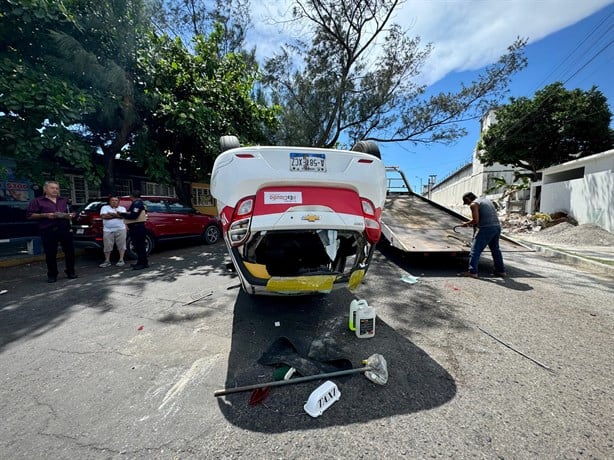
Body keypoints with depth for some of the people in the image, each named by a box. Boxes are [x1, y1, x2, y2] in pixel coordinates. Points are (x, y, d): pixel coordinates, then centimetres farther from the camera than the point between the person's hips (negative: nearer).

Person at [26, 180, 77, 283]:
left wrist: (70, 215, 1)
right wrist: (45, 215, -13)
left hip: (65, 229, 2)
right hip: (48, 231, -2)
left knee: (70, 251, 2)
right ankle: (52, 275, 13)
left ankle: (70, 272, 13)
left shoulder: (64, 200, 16)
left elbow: (69, 213, 24)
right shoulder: (37, 201, 5)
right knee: (50, 253, 2)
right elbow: (29, 215, 1)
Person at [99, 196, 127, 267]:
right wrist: (116, 215, -6)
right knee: (107, 246, 4)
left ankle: (121, 260, 7)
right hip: (108, 230, 1)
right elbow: (104, 216, -7)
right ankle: (107, 261, 14)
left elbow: (122, 215, -9)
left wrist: (111, 214, -9)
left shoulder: (122, 208, 10)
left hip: (120, 229, -1)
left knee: (121, 245, -1)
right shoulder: (105, 207, 11)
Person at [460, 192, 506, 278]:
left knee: (475, 250, -4)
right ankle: (501, 271, 30)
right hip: (497, 226, 9)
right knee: (495, 249, 21)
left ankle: (473, 272, -6)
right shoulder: (486, 200, 21)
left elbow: (475, 220, -13)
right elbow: (491, 215, 23)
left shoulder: (473, 204, -5)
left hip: (487, 228, -8)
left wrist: (467, 223, 5)